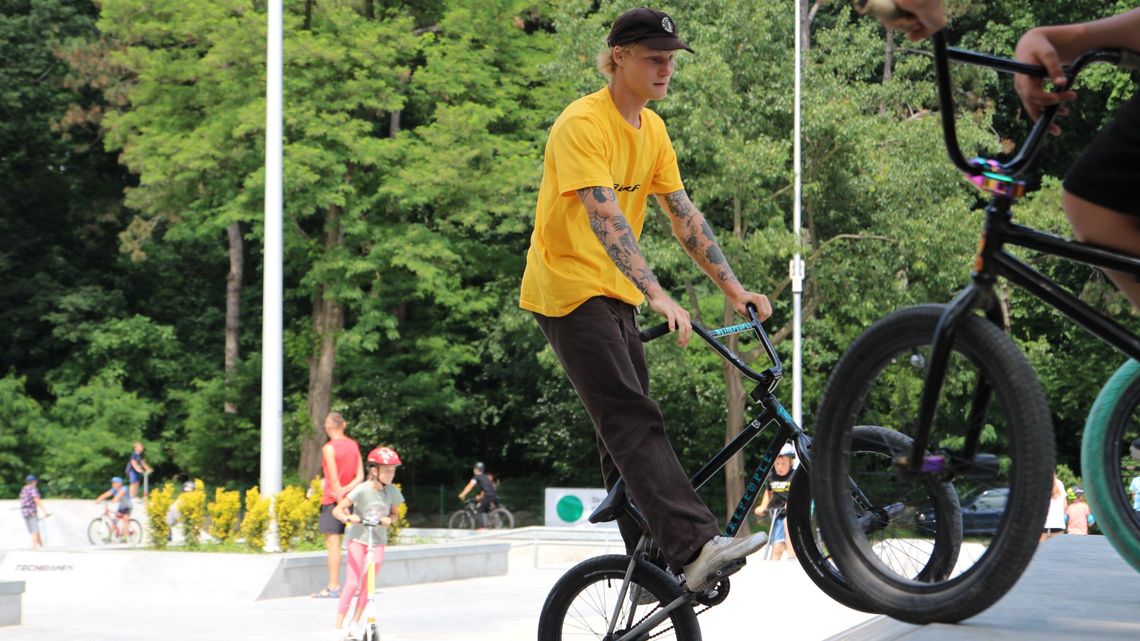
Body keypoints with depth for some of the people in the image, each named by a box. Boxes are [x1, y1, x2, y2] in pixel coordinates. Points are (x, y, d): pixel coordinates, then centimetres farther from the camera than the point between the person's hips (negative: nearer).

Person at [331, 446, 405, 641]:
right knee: (352, 583, -11)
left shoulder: (392, 492, -5)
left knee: (367, 584, 3)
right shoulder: (362, 490, -18)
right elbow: (337, 510, -17)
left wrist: (389, 519, -13)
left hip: (378, 541, 4)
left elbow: (395, 513, 11)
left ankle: (355, 623, 18)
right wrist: (349, 518, -38)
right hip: (358, 539, -4)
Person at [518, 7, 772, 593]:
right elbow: (604, 217, -29)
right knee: (632, 419, -20)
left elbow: (683, 214, 9)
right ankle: (694, 545, -33)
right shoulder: (583, 123, -18)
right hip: (569, 290, -9)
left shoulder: (652, 130, 10)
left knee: (630, 428, 7)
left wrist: (733, 287, 1)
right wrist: (657, 295, -39)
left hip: (615, 293, 9)